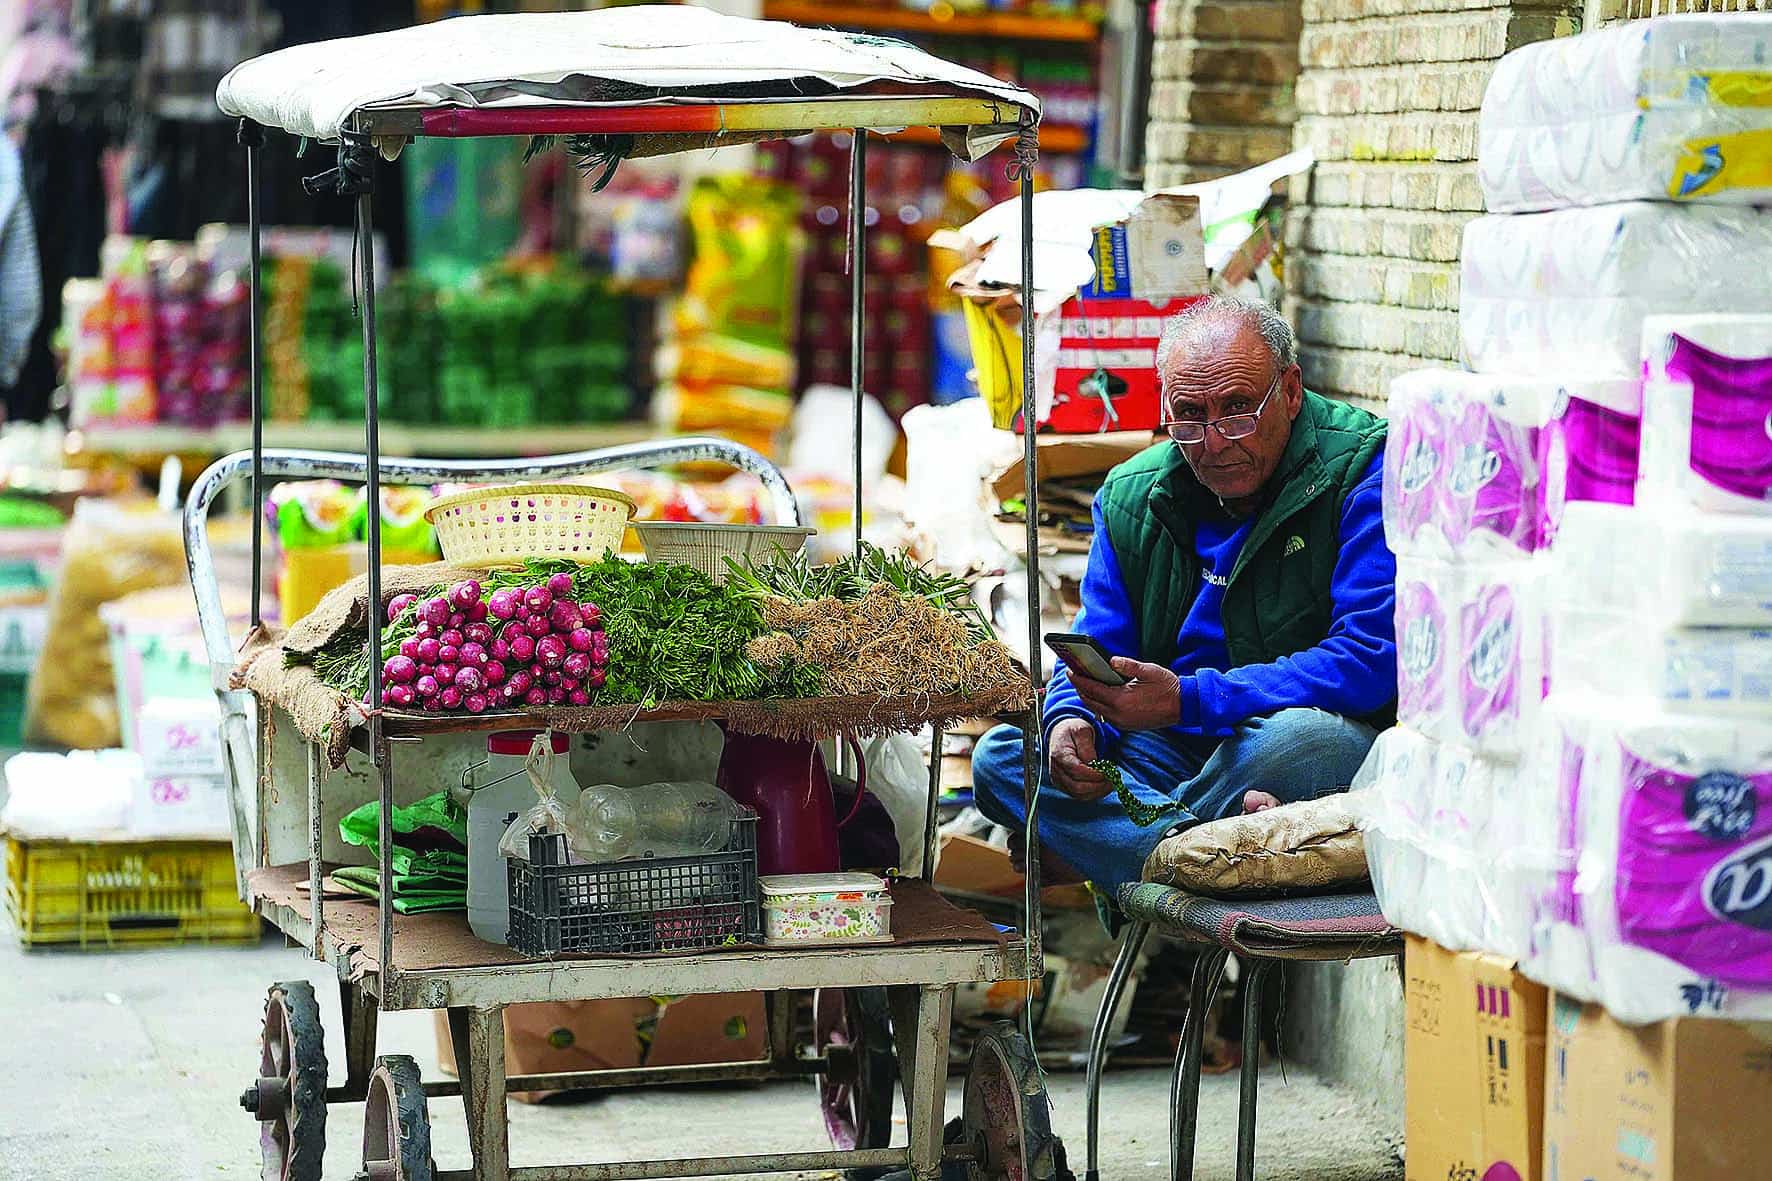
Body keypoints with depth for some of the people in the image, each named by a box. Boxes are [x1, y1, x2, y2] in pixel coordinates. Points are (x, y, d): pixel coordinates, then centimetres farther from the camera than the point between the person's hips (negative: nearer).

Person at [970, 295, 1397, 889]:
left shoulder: (1364, 468, -11)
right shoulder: (1131, 498, 8)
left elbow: (1369, 660, -21)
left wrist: (1188, 700, -28)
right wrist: (1072, 717, -15)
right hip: (1177, 754, 6)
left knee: (1298, 736, -40)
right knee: (1000, 756, -16)